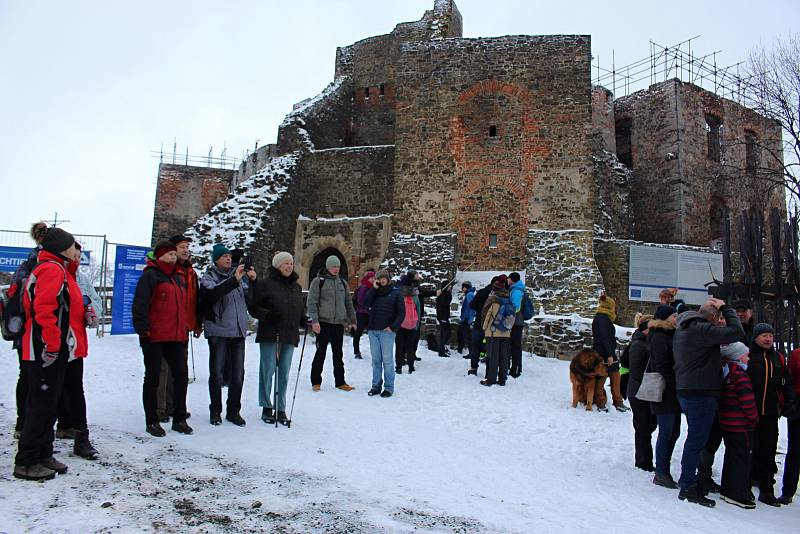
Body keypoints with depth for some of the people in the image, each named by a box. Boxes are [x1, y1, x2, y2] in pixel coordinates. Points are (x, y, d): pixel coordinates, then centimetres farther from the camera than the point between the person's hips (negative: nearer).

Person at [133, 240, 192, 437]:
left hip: (175, 336, 7)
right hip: (154, 337, -7)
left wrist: (183, 332, 20)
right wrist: (143, 329, -18)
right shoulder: (150, 275, -5)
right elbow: (140, 305, -13)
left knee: (181, 375, 6)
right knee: (153, 378, 3)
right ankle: (152, 422, 14)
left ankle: (179, 419, 17)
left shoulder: (179, 279, 18)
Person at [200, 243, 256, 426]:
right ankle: (215, 411, 18)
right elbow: (213, 293, -21)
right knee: (217, 373, 3)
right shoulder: (208, 277, 0)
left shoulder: (240, 275, 11)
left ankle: (234, 411, 19)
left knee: (238, 374, 7)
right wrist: (234, 280, -26)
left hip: (239, 331, 4)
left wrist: (253, 280, -1)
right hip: (218, 331, -4)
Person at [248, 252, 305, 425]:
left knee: (284, 373, 9)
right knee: (267, 370, 2)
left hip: (290, 336, 5)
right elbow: (253, 307, -6)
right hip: (269, 335, -5)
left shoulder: (296, 287, 15)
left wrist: (304, 320, 4)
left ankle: (281, 409, 18)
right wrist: (267, 315, -20)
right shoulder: (265, 284, -5)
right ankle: (267, 407, 16)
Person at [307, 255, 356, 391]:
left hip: (339, 323, 4)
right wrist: (314, 320, -15)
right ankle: (316, 382, 10)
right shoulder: (318, 281, -1)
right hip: (323, 323, -4)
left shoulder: (342, 283, 14)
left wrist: (352, 320, 16)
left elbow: (348, 303, 19)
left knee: (338, 354, 9)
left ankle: (340, 382, 15)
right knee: (321, 352, -1)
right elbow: (312, 302, -6)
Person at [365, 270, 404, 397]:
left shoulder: (395, 294, 4)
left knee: (387, 359, -1)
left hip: (386, 331, -4)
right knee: (376, 359, 8)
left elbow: (401, 313, -1)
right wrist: (374, 288, -5)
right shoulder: (374, 293, 15)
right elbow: (365, 304, -4)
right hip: (373, 330, 4)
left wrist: (393, 327, -11)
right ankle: (376, 385, 16)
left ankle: (389, 387, 5)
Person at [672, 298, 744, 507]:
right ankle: (688, 487, 4)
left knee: (694, 439, 19)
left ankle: (687, 480, 28)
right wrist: (726, 308, -5)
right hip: (701, 393, -10)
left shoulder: (681, 330, 13)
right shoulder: (703, 330, -18)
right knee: (697, 441, -2)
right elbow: (737, 332, -18)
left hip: (685, 391, 10)